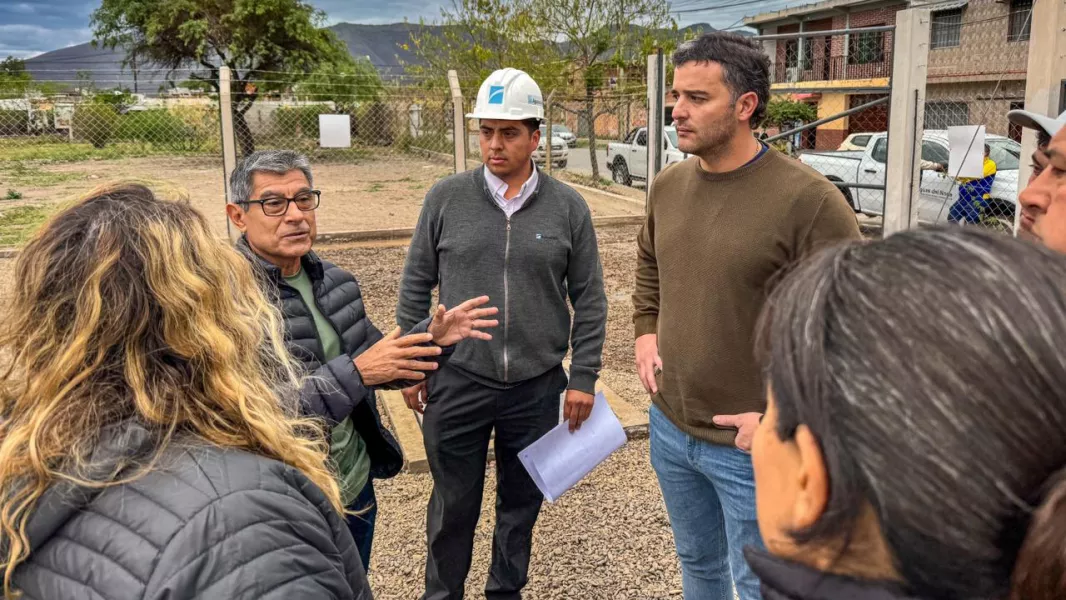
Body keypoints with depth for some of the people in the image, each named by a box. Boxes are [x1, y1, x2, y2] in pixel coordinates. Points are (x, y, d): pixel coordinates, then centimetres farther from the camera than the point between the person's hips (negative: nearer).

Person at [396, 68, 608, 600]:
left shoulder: (568, 207, -2)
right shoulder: (446, 198, -2)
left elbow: (589, 300, 2)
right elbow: (416, 285, 4)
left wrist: (584, 377, 0)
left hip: (537, 388, 1)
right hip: (457, 382, 0)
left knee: (522, 501, 17)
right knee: (453, 505, 13)